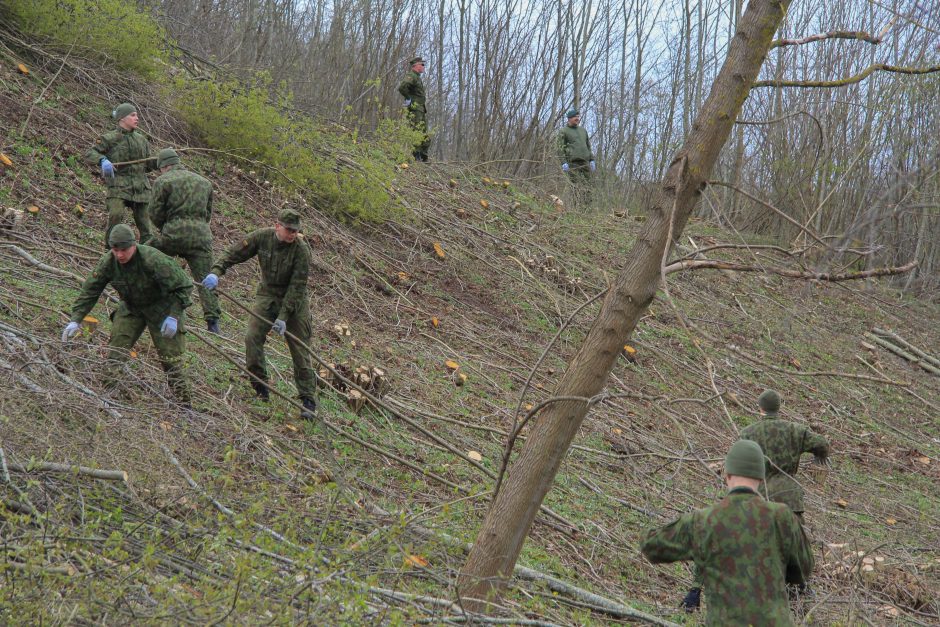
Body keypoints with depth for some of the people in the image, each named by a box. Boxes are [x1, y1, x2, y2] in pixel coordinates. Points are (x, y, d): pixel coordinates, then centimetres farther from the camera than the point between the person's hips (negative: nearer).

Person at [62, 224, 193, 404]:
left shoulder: (153, 260, -32)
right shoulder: (108, 262, -17)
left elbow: (183, 286, -25)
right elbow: (90, 290, -8)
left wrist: (174, 316, -30)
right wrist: (76, 320, -15)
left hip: (161, 309, -5)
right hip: (131, 308, 5)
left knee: (170, 358, -6)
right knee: (115, 350, -8)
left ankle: (183, 402, 4)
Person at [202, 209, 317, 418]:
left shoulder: (301, 249, -21)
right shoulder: (262, 237, -12)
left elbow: (297, 286, -22)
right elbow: (235, 253, -6)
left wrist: (283, 317, -24)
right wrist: (216, 271, -23)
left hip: (294, 301, -3)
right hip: (267, 295, 3)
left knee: (300, 350, -4)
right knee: (253, 337, -12)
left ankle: (309, 400, 2)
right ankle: (260, 387, 3)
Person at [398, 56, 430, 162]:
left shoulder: (417, 77, 22)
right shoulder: (411, 76, -10)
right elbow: (402, 87, -27)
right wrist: (408, 98, -18)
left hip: (421, 110, 10)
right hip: (414, 110, -10)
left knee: (425, 136, 8)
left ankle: (423, 157, 10)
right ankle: (416, 156, -14)